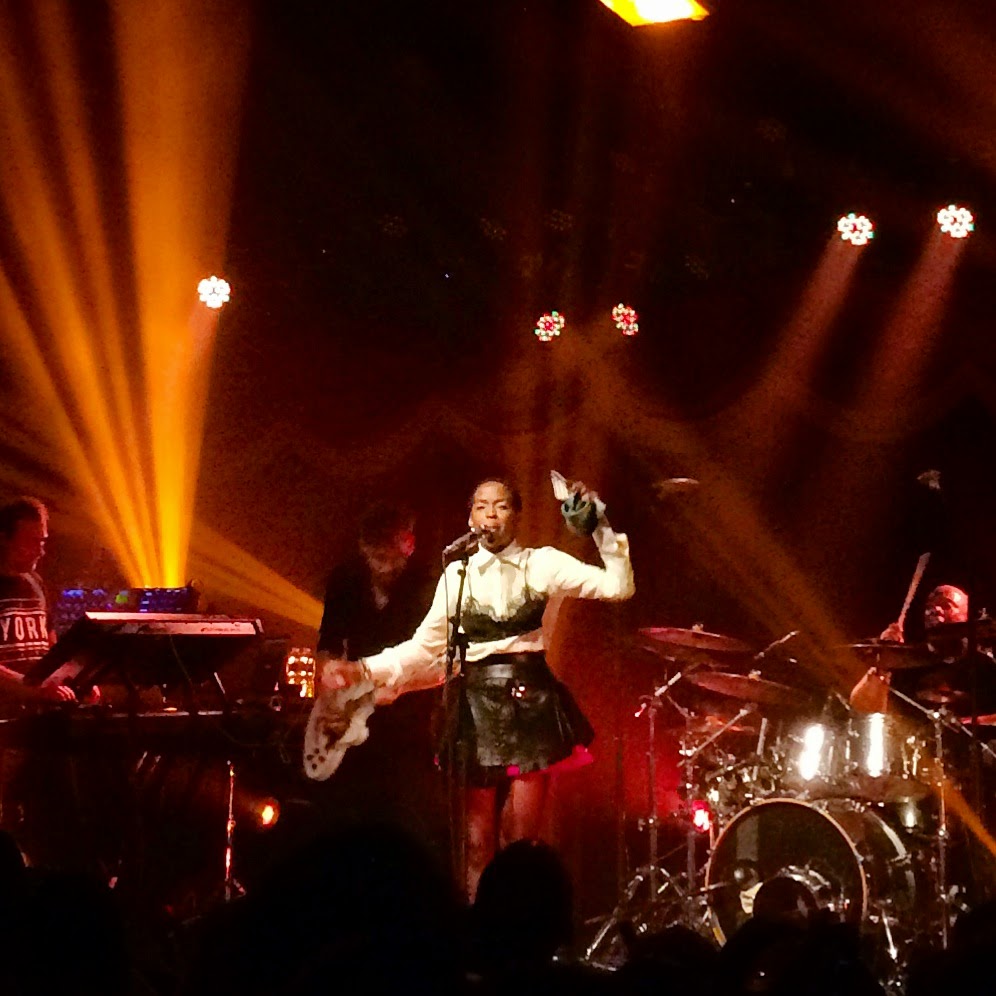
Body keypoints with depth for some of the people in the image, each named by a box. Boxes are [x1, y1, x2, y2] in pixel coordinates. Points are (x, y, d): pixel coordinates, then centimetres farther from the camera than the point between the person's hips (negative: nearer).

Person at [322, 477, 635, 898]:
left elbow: (617, 587, -7)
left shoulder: (541, 563, 1)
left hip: (530, 703, -2)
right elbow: (423, 646, 7)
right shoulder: (458, 574, 7)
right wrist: (363, 669, -3)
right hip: (477, 705, 2)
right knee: (479, 837, 1)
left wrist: (602, 527, -15)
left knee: (521, 838, -4)